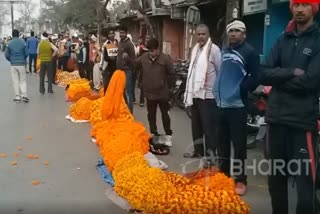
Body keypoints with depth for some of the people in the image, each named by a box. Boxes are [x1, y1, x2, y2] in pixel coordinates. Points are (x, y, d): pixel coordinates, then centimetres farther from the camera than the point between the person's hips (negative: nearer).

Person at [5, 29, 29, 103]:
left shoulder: (9, 43, -2)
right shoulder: (23, 42, -4)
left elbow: (6, 54, -2)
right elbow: (26, 53, -4)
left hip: (13, 64, 0)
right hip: (22, 63, 0)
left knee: (15, 81, 7)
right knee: (23, 80, 8)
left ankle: (18, 97, 8)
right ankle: (24, 95, -1)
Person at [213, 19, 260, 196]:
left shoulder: (250, 52, -7)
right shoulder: (224, 51, 15)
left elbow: (256, 77, -11)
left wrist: (241, 89, -18)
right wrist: (217, 90, 13)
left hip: (237, 105, -7)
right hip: (221, 103, 7)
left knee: (239, 144, 0)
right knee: (222, 142, 15)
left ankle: (240, 180, 11)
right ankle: (223, 174, 29)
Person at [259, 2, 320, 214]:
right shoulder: (282, 40, 12)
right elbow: (264, 74, 0)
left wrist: (278, 78, -5)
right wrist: (292, 72, -14)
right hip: (277, 117, 5)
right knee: (276, 177, 16)